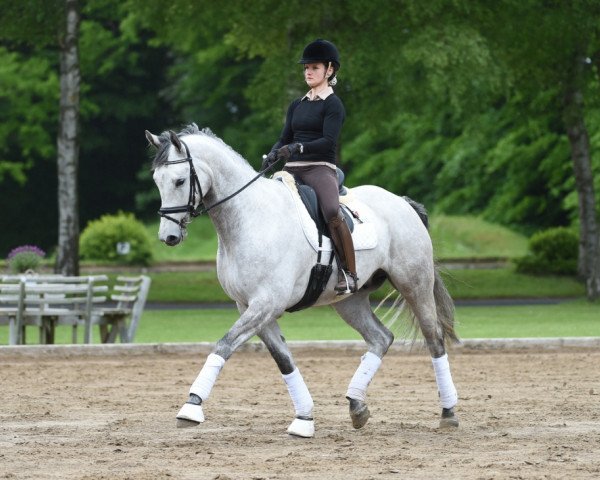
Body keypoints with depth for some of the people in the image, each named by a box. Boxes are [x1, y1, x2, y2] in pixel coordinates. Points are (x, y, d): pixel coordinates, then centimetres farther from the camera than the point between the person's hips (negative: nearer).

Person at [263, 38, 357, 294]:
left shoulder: (333, 105, -1)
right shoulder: (297, 106, 19)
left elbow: (328, 141, -13)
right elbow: (285, 138, 15)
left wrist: (298, 147, -27)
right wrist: (273, 155, -7)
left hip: (321, 168, -7)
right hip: (292, 169, 7)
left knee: (332, 212, -33)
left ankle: (349, 273, -26)